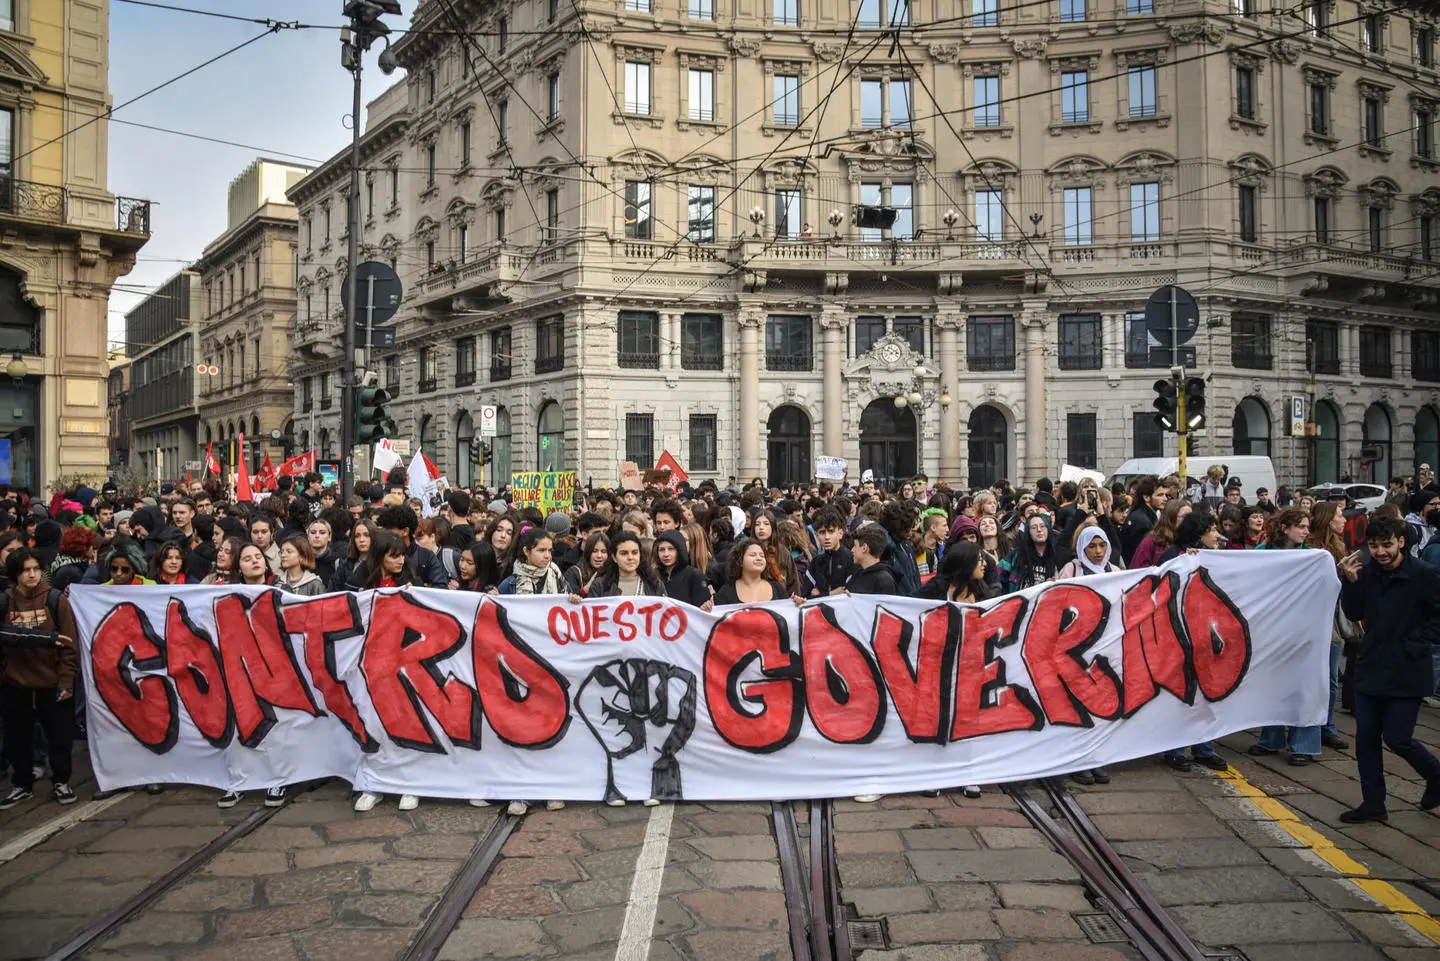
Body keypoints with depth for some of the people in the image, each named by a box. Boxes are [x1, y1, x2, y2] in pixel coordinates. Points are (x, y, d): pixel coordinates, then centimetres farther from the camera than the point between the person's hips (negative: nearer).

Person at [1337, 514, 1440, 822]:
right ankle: (1373, 803, 20)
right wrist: (1350, 583, -9)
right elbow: (1354, 614, 5)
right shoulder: (1366, 572, 1)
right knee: (1366, 738, 8)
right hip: (1370, 669, 5)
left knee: (1396, 738, -2)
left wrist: (1414, 644, -14)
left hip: (1407, 674, -5)